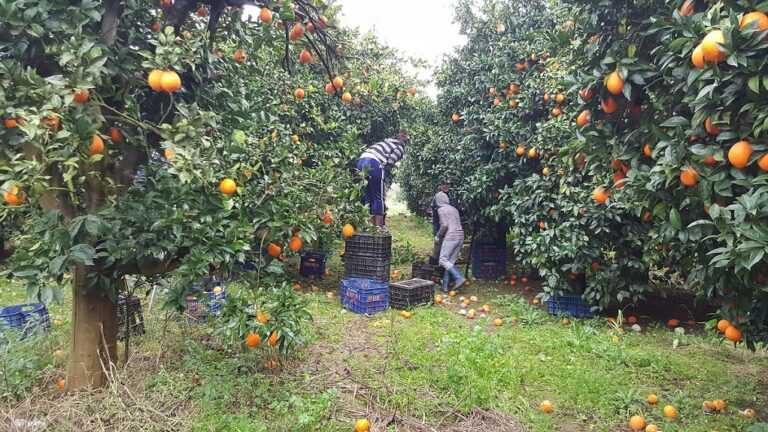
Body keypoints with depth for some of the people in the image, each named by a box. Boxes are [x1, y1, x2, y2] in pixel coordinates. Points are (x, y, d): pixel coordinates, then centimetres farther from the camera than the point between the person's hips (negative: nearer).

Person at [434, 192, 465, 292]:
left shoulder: (441, 210, -2)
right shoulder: (454, 209, 21)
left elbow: (444, 225, -13)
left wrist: (438, 236, 1)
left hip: (451, 236, -8)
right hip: (460, 236, 8)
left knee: (443, 260, -8)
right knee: (451, 261, 7)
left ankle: (459, 278, -21)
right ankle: (445, 286, 6)